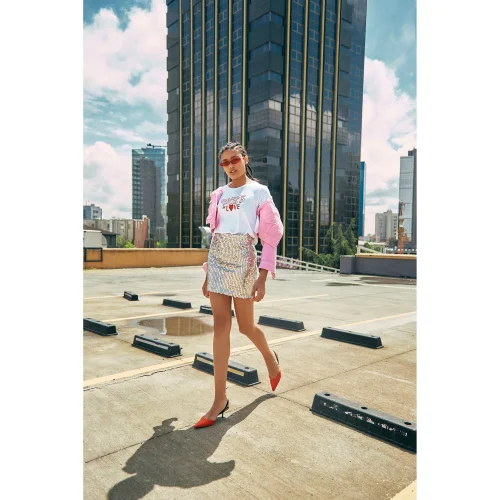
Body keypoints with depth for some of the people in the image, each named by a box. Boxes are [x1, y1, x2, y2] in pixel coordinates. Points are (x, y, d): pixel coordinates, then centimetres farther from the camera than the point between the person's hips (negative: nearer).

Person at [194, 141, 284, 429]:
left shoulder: (259, 192, -2)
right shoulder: (219, 194, 12)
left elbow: (271, 238, -6)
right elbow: (216, 234, 15)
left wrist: (262, 278, -14)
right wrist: (208, 274, 12)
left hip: (242, 260, -4)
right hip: (218, 260, 5)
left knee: (246, 326, 7)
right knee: (221, 326, 1)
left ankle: (271, 359, 40)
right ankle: (221, 398, 6)